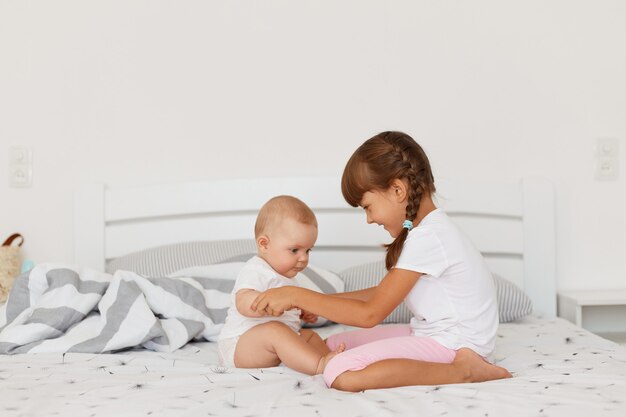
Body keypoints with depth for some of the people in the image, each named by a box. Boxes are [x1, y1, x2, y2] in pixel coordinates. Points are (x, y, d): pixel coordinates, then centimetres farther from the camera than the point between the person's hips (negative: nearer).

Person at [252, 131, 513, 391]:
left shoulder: (427, 239, -21)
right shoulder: (430, 229, 10)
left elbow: (371, 314, -20)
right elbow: (383, 293, 18)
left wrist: (297, 296, -15)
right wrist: (319, 303, 13)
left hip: (450, 343, -11)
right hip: (433, 333, 11)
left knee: (341, 374, -25)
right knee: (333, 345, 9)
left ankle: (462, 370, -17)